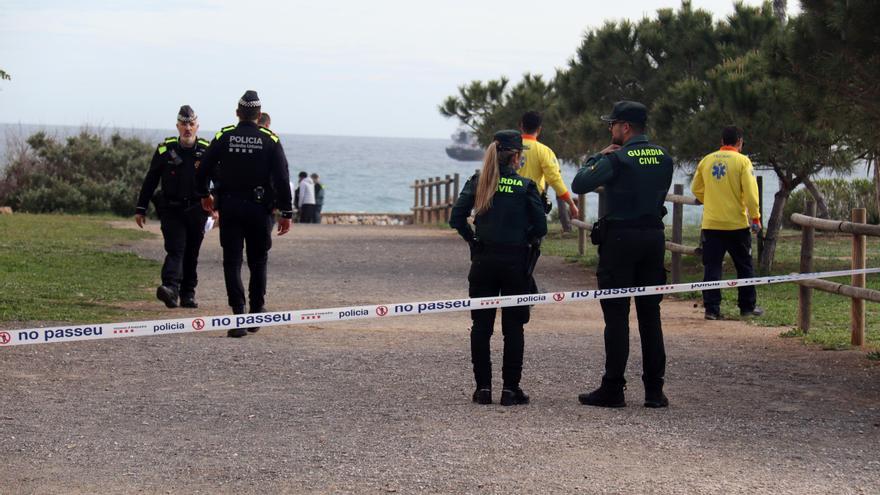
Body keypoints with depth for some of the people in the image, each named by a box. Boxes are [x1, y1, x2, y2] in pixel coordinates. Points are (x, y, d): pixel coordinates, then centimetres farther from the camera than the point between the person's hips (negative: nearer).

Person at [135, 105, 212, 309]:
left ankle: (188, 294, 18)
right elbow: (150, 180, 7)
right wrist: (140, 209, 6)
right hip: (171, 209, -1)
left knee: (191, 254, 8)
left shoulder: (207, 151, 2)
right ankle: (171, 288, -30)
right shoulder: (165, 149, 1)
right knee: (175, 249, -16)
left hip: (196, 211, 1)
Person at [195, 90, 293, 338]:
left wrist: (204, 195, 21)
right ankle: (257, 312, 18)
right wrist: (286, 212, -3)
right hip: (259, 208, 0)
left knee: (232, 262, 1)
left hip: (229, 208, 0)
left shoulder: (223, 137, -1)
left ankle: (239, 314, -12)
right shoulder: (270, 140, -3)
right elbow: (282, 179, -7)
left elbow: (203, 169, 2)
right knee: (258, 261, 15)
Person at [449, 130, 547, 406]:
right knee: (513, 326, 5)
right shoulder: (525, 186, -5)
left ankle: (483, 387, 7)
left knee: (481, 325, 8)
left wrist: (473, 239, 7)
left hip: (483, 260, 2)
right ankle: (510, 389, 5)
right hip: (515, 261, -2)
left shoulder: (478, 183, 1)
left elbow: (456, 218, -5)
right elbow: (540, 227, -7)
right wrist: (521, 238, 10)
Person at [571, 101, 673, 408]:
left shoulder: (616, 159, -13)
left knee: (616, 316, -1)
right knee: (650, 314, 9)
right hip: (654, 236, 6)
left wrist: (598, 157, 3)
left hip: (620, 237, -6)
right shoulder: (663, 158, 6)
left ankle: (613, 389, 0)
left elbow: (579, 184, -10)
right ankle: (654, 390, 10)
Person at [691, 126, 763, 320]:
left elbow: (696, 188, 13)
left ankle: (711, 308, 0)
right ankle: (748, 306, 17)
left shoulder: (706, 160, 5)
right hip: (737, 224, -2)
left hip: (711, 224, 2)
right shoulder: (742, 161, -6)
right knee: (744, 267, 11)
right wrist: (755, 218, -4)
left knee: (712, 267, 5)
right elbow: (750, 192, -12)